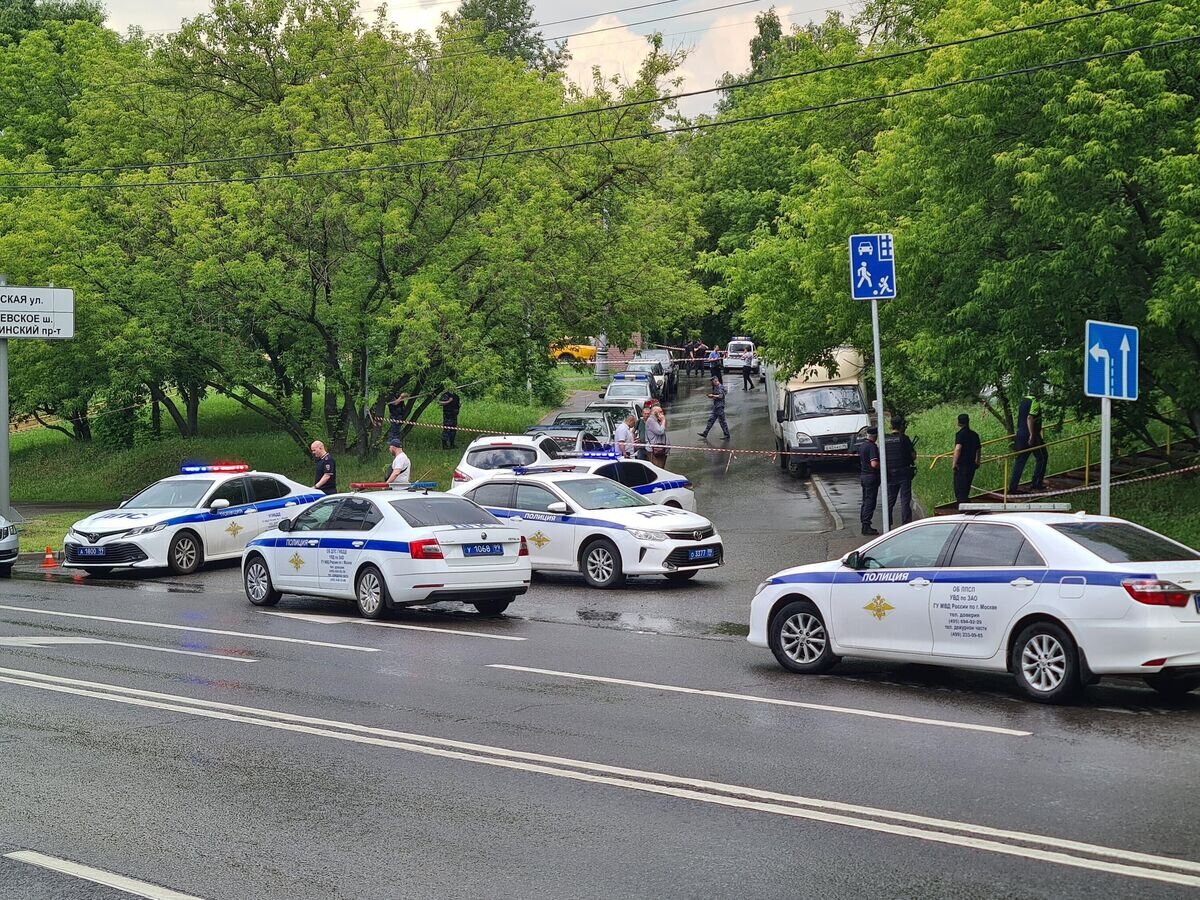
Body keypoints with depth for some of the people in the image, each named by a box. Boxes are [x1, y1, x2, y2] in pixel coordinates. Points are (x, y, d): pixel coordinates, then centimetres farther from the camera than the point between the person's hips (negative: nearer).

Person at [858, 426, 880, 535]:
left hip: (863, 475, 9)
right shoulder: (872, 447, -17)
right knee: (870, 502, -7)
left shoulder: (862, 445, 12)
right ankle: (866, 526, -9)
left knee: (866, 501, 14)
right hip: (871, 477, -9)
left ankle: (864, 525, 16)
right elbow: (874, 464, -25)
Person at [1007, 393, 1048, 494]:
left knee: (1020, 460, 9)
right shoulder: (1035, 401, -14)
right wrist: (1032, 435, -24)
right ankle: (1036, 483, 10)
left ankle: (1012, 487, 4)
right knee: (1042, 457, 10)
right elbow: (1030, 418, -23)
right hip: (1030, 434, -8)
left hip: (1020, 433, 8)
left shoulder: (1023, 399, 13)